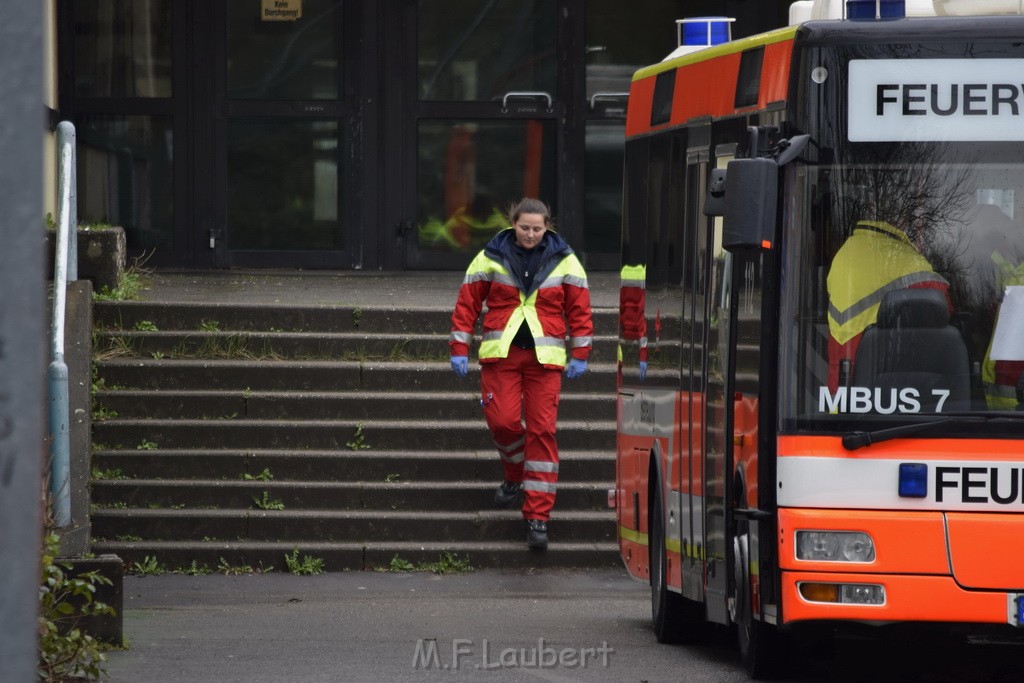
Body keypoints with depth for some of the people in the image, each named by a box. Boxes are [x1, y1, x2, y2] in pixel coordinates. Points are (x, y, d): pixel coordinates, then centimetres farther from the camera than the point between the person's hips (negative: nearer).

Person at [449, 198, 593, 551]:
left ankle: (538, 515, -6)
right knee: (503, 421, -12)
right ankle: (515, 476, 22)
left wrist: (579, 355, 5)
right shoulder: (491, 258, 3)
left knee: (542, 430, -7)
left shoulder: (564, 261, 6)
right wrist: (460, 349, 2)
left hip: (545, 358, 0)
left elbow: (579, 309, 10)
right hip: (500, 353, 0)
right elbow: (467, 303, 6)